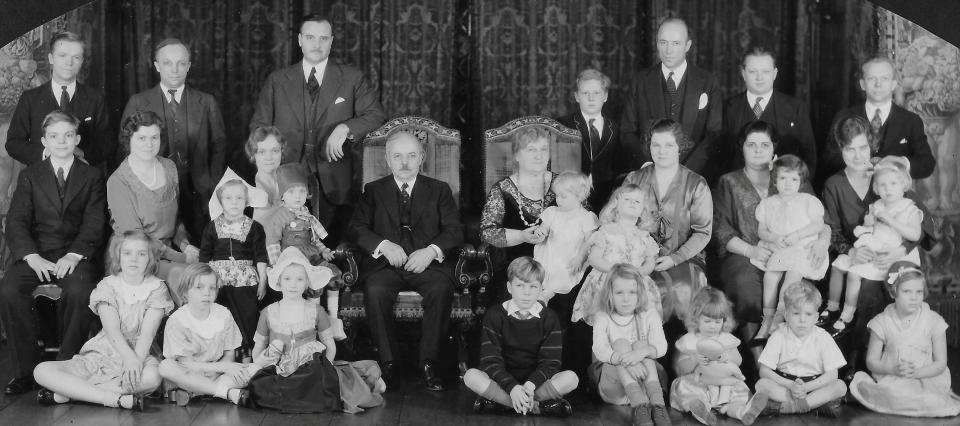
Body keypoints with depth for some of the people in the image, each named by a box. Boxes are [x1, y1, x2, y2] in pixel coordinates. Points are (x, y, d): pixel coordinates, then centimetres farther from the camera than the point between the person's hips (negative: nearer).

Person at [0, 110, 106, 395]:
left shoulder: (92, 177, 12)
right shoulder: (30, 176, 15)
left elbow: (94, 223, 0)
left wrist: (73, 255, -18)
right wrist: (32, 257, -15)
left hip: (76, 254, -2)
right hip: (36, 253, 2)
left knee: (80, 292, -34)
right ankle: (24, 371, -16)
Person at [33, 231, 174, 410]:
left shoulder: (156, 288, 0)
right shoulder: (107, 286, 1)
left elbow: (148, 332, -13)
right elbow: (112, 330, -14)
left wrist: (137, 360, -31)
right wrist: (129, 357, -33)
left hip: (142, 353, -1)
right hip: (104, 353, 1)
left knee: (152, 376, -39)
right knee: (42, 371, -19)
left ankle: (67, 392, -27)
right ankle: (118, 399, -30)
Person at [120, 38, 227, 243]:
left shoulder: (207, 103, 9)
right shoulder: (138, 103, 6)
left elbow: (219, 148, 10)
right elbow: (125, 150, 6)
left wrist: (213, 192, 1)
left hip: (197, 196, 1)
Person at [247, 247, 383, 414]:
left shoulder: (316, 311, 7)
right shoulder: (268, 313, 8)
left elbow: (330, 345, 11)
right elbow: (258, 347, 14)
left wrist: (325, 367, -7)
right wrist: (257, 366, -6)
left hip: (312, 369, 0)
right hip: (278, 371, 0)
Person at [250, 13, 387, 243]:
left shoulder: (352, 78, 7)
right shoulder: (277, 80, 12)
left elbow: (377, 116, 1)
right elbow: (258, 127, 14)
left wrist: (345, 128, -16)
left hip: (333, 183, -1)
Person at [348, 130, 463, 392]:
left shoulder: (439, 190, 16)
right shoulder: (373, 191, 17)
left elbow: (454, 230, 4)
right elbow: (357, 228, 4)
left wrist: (431, 250, -16)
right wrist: (384, 245, -16)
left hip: (427, 263, 0)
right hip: (385, 263, 0)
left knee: (442, 289, -33)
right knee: (375, 291, -33)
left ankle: (428, 363, -24)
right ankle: (387, 362, -20)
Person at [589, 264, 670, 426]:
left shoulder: (649, 316, 3)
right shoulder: (603, 318, -1)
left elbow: (661, 346, -15)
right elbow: (600, 349, -20)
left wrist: (642, 352, -39)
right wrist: (624, 360, -41)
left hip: (644, 381, 1)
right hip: (612, 387, -1)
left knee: (640, 345, -23)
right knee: (620, 343, -26)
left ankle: (657, 401, -43)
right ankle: (639, 405, -49)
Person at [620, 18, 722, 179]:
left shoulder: (708, 83, 6)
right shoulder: (641, 81, 9)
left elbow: (715, 135, 2)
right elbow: (627, 131, 8)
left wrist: (685, 172, -10)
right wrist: (649, 166, -8)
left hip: (693, 175, 0)